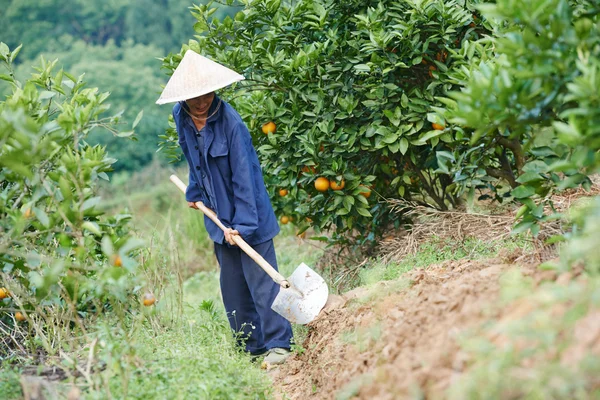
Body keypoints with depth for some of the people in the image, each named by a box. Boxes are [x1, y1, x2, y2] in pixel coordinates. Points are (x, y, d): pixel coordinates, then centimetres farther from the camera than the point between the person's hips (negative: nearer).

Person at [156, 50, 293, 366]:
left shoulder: (230, 121, -21)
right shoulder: (180, 116, -1)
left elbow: (243, 176, -21)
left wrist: (243, 223, -24)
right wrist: (194, 192, 25)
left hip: (248, 213, -7)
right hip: (218, 215, 7)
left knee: (260, 279, -8)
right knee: (232, 285, 10)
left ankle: (278, 345, -2)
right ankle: (253, 346, 20)